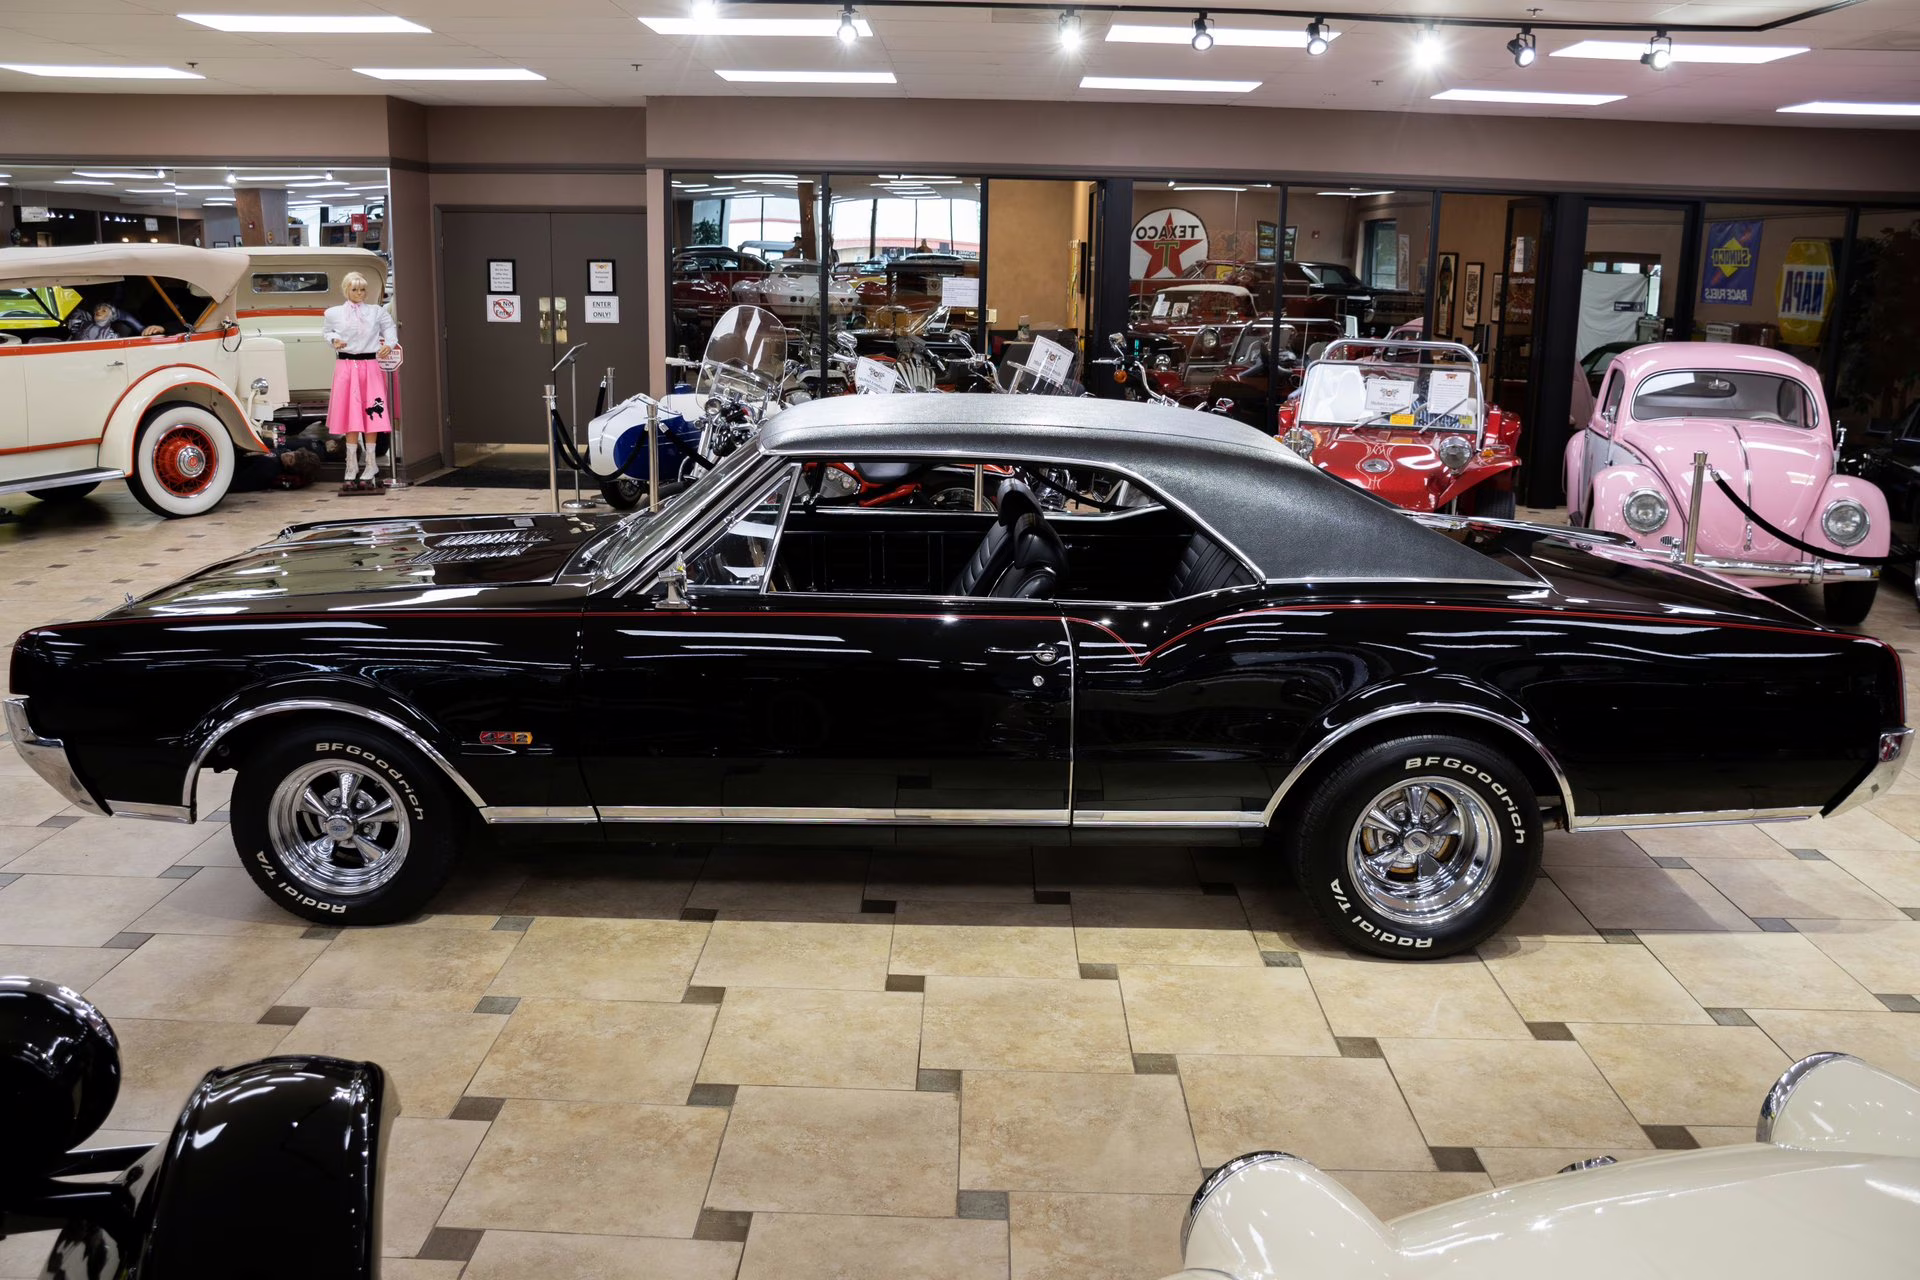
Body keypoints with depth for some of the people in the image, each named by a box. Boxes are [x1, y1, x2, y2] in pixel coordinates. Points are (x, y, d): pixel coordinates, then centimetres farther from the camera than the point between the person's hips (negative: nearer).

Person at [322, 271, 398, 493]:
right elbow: (325, 331, 20)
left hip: (370, 366, 0)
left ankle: (370, 464, 8)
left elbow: (390, 328, 13)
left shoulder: (376, 312, 6)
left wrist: (389, 344, -6)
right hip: (346, 367, 0)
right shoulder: (334, 313, 7)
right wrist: (334, 340, -1)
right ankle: (352, 465, 7)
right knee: (350, 416, -1)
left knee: (371, 414, -1)